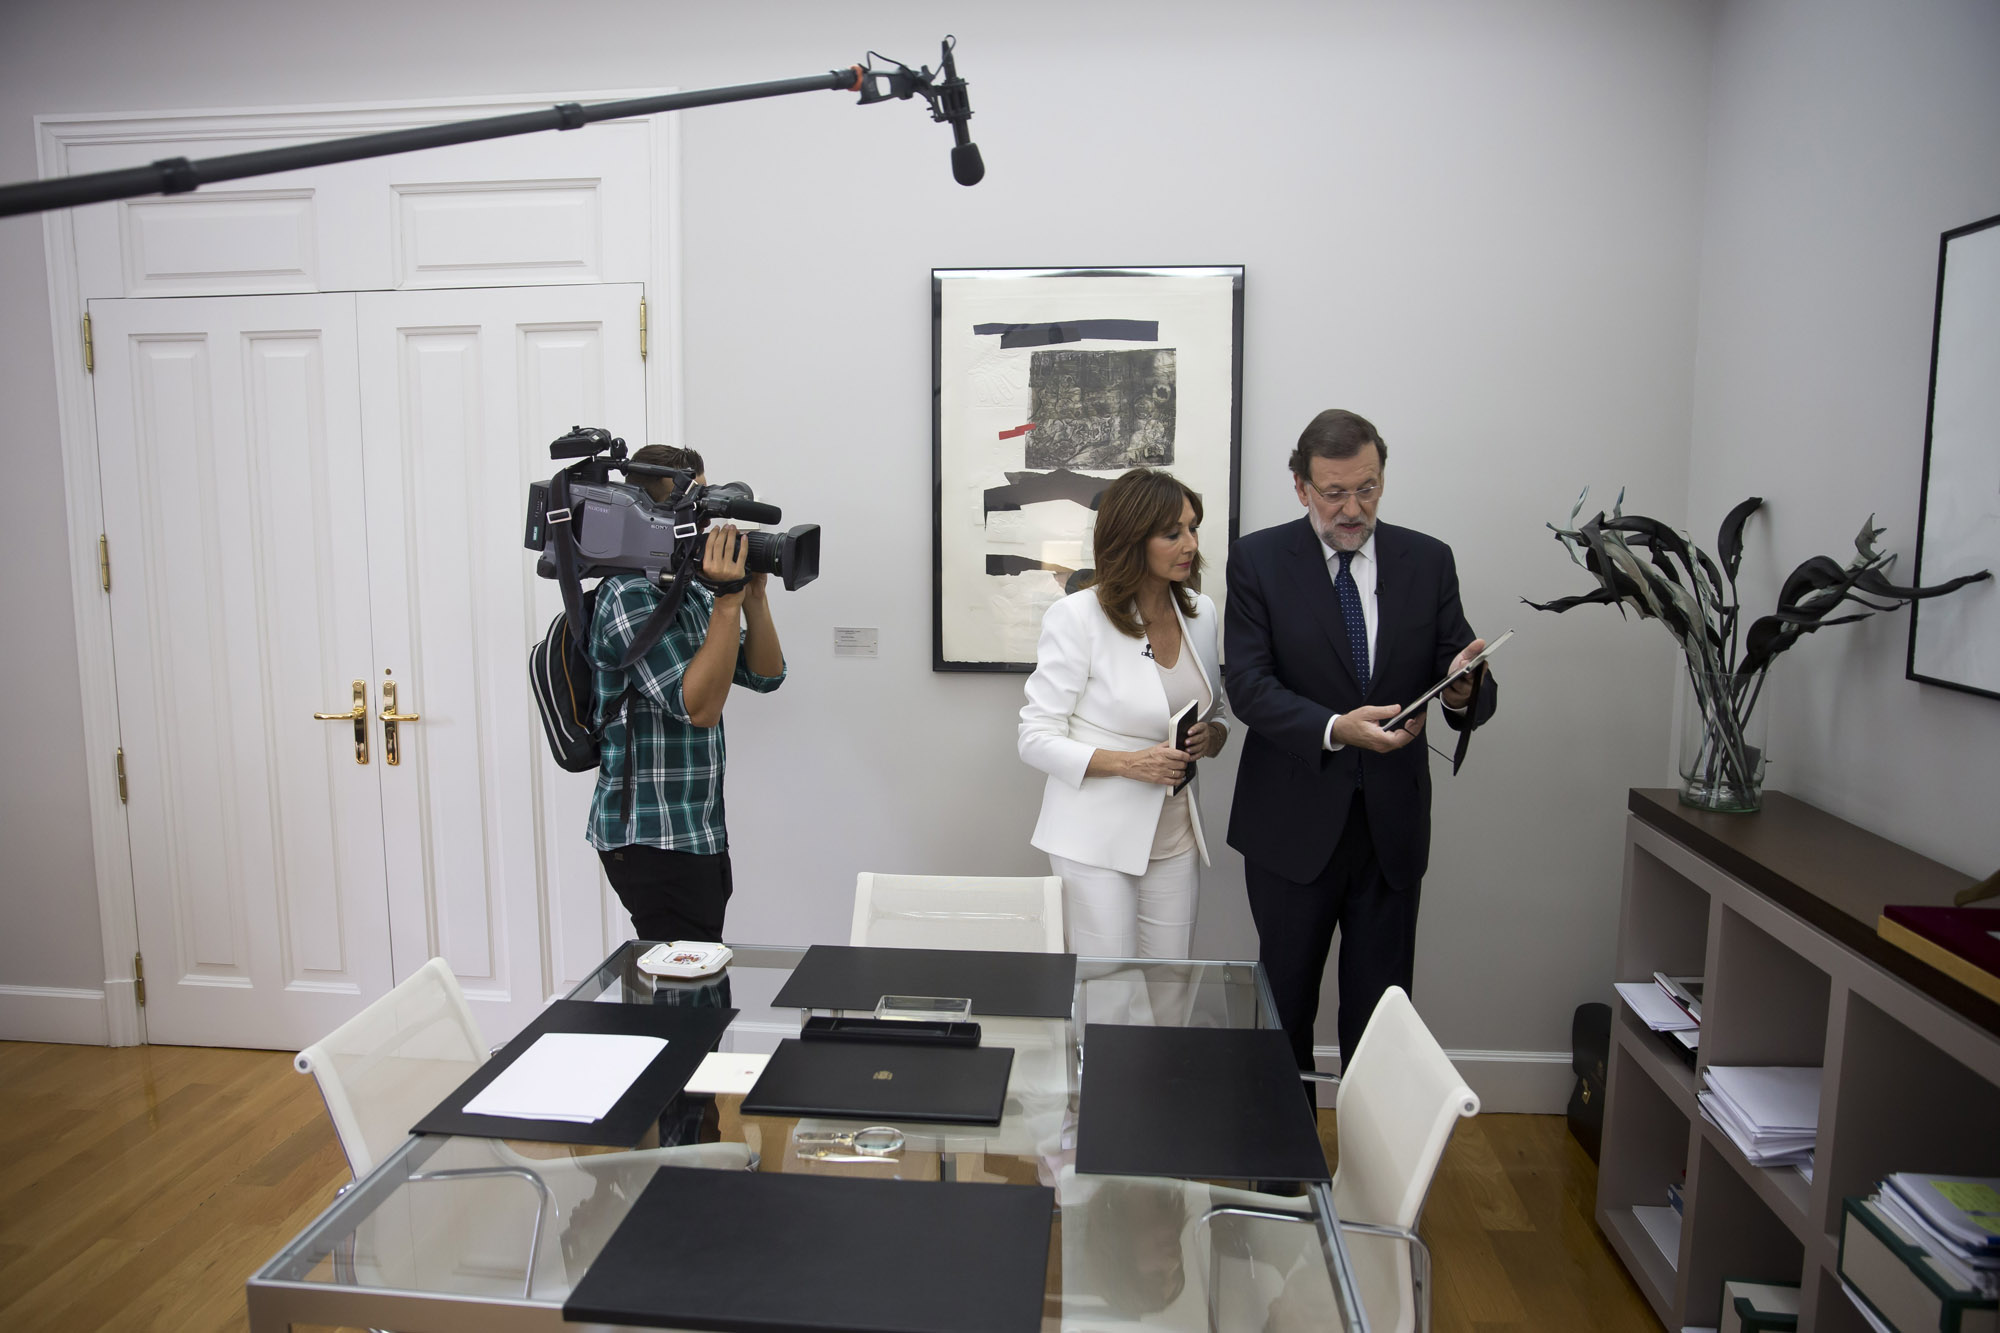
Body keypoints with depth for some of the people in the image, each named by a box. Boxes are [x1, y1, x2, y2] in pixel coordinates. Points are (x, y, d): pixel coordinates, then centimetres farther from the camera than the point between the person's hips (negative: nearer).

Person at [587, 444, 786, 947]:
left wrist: (753, 596, -5)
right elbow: (698, 706, -24)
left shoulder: (692, 592, 12)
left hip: (701, 831, 9)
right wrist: (728, 600, -26)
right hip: (651, 837, -9)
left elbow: (765, 675, 9)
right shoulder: (631, 596, -16)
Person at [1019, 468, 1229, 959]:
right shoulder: (1077, 616, -12)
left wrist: (1211, 736, -7)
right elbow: (1036, 739, -10)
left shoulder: (1200, 612, 5)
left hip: (1174, 837, 5)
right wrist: (1127, 762, -22)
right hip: (1097, 840, -5)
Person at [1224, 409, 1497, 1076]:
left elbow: (1469, 687, 0)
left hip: (1392, 824, 2)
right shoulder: (1258, 559, -4)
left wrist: (1464, 692, -25)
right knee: (1284, 1005, 13)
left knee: (1380, 1011, 11)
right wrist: (1334, 728, -30)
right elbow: (1248, 686, -13)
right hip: (1294, 824, -1)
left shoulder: (1428, 560, 3)